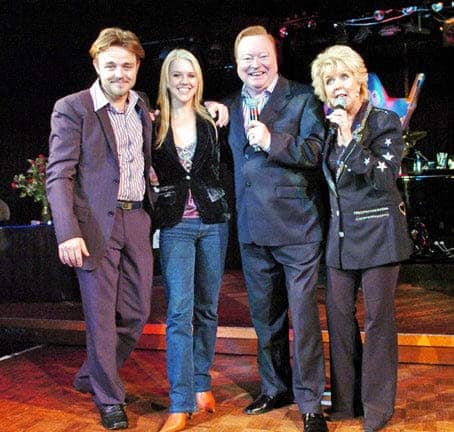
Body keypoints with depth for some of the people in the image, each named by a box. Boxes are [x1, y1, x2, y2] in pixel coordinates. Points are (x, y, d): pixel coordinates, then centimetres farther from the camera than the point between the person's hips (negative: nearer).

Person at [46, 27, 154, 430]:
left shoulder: (143, 109, 12)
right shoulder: (72, 109, -6)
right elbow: (59, 175, -11)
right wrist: (68, 232, -20)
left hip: (137, 220, 6)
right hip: (96, 225, -6)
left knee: (136, 312, 11)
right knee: (101, 316, 3)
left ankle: (91, 377, 34)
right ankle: (109, 398, 22)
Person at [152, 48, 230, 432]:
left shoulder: (211, 121, 5)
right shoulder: (154, 124, 1)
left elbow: (221, 168, 11)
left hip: (213, 221, 2)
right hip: (175, 225, -2)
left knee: (207, 308, 10)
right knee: (179, 311, -8)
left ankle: (202, 385, 25)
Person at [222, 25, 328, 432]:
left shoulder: (302, 98, -4)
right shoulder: (230, 106, 13)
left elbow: (318, 152, -16)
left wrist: (272, 141, -23)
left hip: (296, 227, -6)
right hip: (252, 229, 6)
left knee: (303, 317, -1)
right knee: (265, 317, 17)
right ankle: (275, 388, 35)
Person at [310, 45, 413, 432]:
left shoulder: (385, 122, -5)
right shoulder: (330, 128, 11)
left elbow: (384, 178, -16)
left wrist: (350, 137, -19)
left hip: (377, 233, -5)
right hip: (340, 234, 5)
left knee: (378, 319, 2)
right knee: (339, 316, 8)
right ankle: (345, 399, 22)